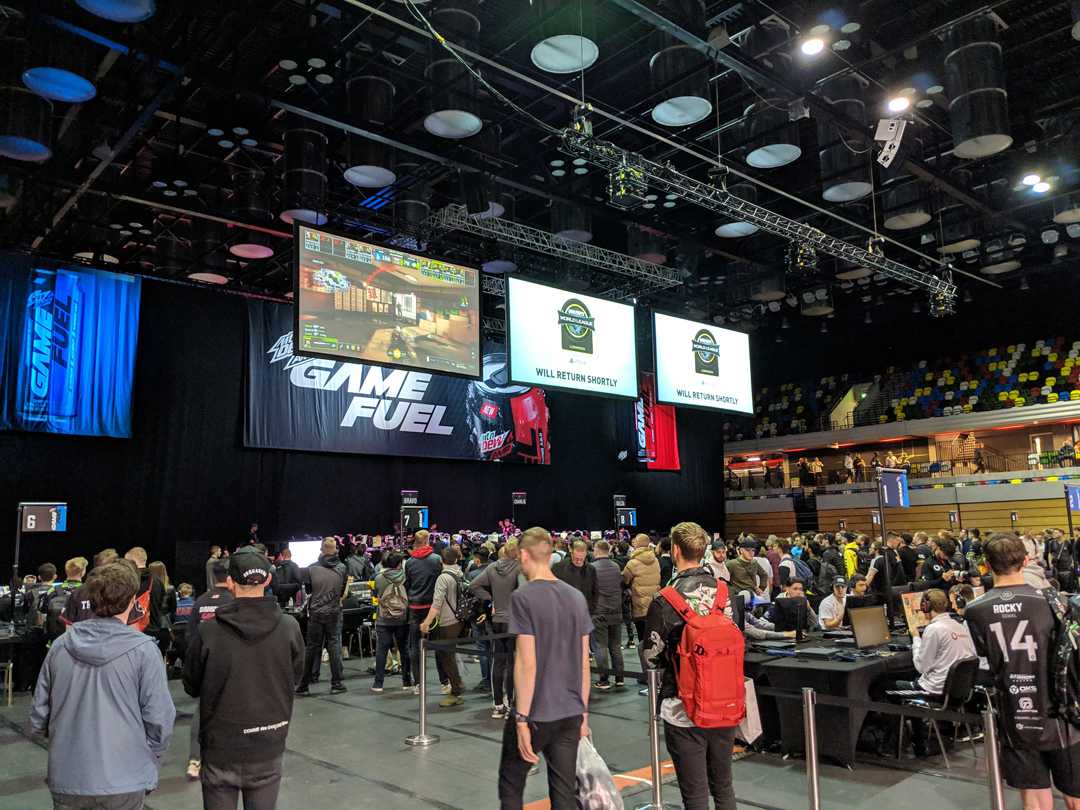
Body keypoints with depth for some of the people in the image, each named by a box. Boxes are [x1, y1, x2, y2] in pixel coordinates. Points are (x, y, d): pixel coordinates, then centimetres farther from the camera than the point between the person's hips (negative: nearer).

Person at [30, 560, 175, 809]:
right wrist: (150, 761, 6)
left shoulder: (60, 645, -3)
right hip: (123, 781, -3)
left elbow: (38, 717, 4)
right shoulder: (143, 650, -15)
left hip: (66, 779, 3)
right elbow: (159, 720, -13)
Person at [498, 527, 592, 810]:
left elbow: (527, 663, -17)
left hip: (535, 713, -5)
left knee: (510, 787, 13)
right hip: (571, 713, 5)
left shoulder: (523, 597, -13)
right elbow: (584, 662, 8)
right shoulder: (577, 597, 5)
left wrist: (521, 719, -13)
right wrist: (583, 711, 16)